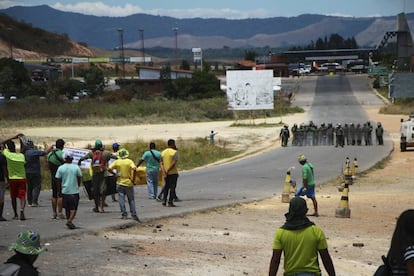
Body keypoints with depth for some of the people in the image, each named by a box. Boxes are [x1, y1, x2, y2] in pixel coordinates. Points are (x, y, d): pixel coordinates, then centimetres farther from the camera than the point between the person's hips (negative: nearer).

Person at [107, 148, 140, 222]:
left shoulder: (117, 162, 0)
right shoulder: (130, 161, -4)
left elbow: (109, 169, -10)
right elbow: (133, 169, -21)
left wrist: (115, 174, 3)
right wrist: (133, 179, -13)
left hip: (120, 183, 0)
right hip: (129, 183, 0)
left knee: (121, 199, 4)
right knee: (131, 200, 9)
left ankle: (124, 214, -1)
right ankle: (134, 215, 6)